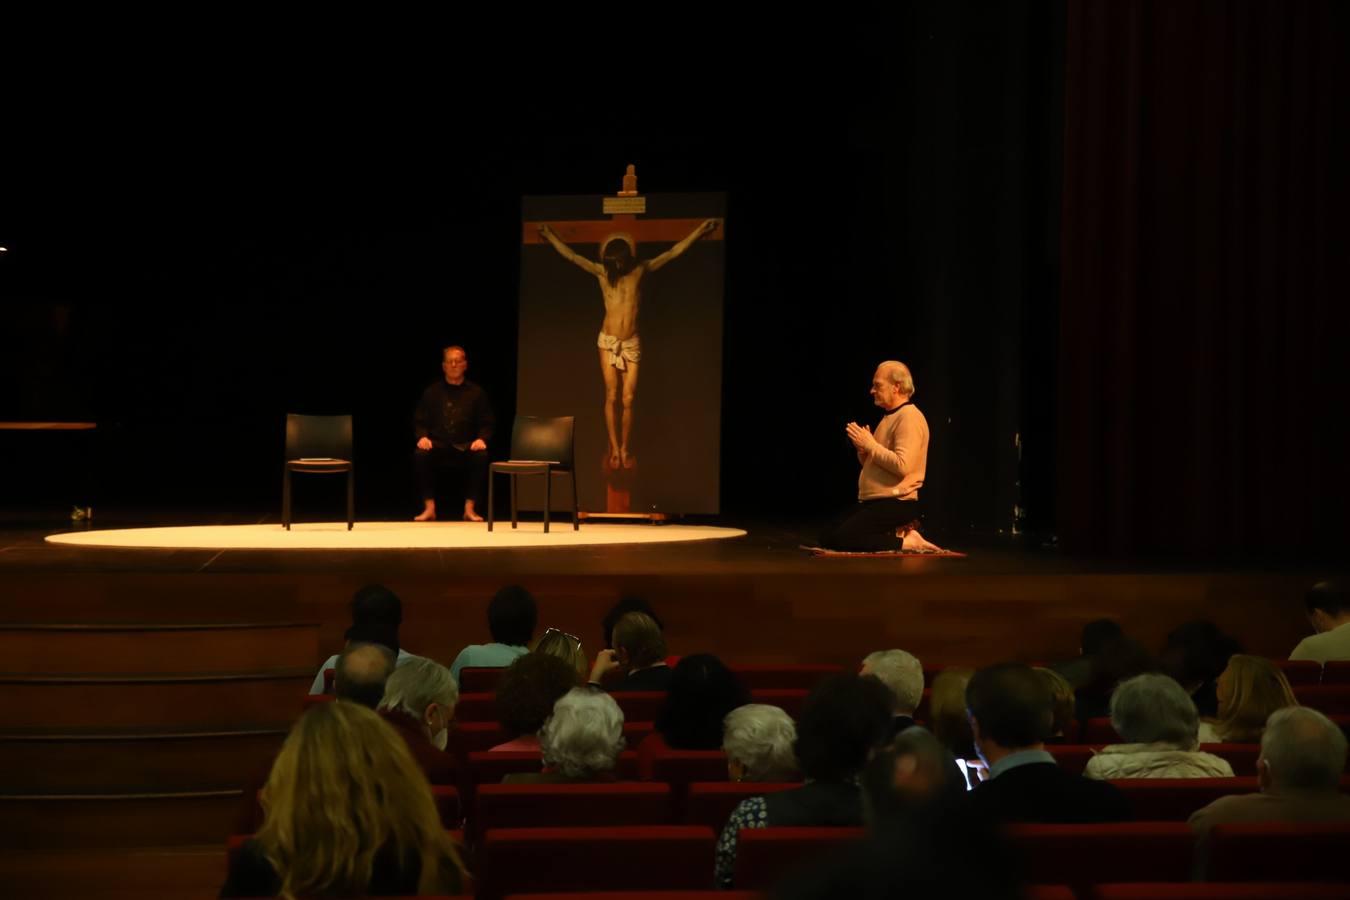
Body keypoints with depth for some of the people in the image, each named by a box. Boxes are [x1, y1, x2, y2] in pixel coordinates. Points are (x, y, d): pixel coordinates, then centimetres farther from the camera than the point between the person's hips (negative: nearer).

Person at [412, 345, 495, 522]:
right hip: (438, 445, 0)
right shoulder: (432, 392, 13)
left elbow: (487, 423, 10)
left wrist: (482, 439, -12)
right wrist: (422, 437, -10)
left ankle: (470, 509, -22)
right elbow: (419, 421, 12)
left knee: (481, 456, -34)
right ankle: (429, 508, -23)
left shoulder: (476, 393, 12)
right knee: (420, 455, -32)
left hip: (466, 446, 0)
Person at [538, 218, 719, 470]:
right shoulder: (601, 272, 1)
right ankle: (614, 448, -1)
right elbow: (570, 255, 2)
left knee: (628, 399, -3)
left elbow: (674, 252, 1)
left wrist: (699, 231, -1)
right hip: (608, 341, 0)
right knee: (611, 396, -4)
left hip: (632, 343, 0)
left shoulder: (640, 270, 1)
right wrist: (550, 236, 0)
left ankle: (625, 449, 6)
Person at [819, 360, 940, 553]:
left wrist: (870, 444, -16)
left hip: (896, 504, -10)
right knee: (827, 538, 2)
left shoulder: (909, 417, -13)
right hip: (872, 501, 10)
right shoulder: (889, 416, 20)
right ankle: (893, 535, 7)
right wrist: (863, 448, 4)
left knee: (843, 539, -23)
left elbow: (902, 466, -25)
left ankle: (906, 541, -10)